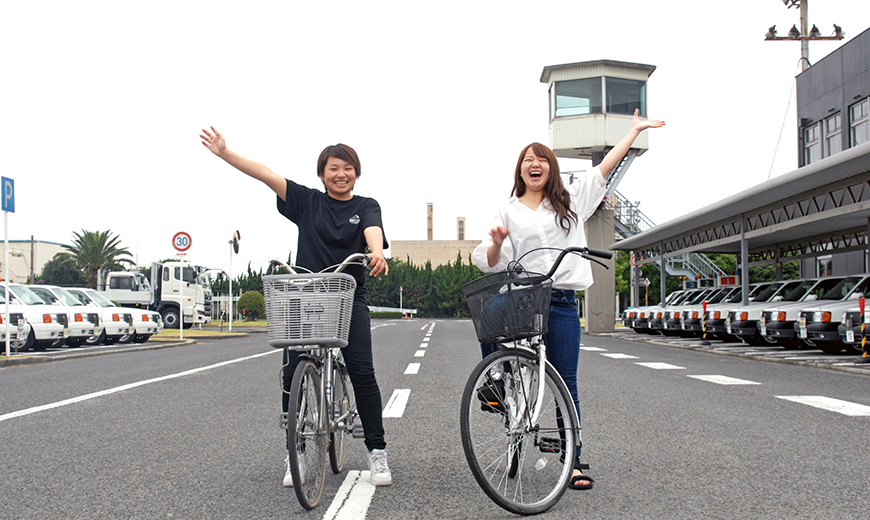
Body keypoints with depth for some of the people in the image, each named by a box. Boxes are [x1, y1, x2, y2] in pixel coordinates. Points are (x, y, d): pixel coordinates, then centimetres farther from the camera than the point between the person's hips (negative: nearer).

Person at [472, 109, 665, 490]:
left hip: (562, 303, 1)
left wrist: (634, 131, 18)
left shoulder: (570, 201, 15)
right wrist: (496, 244, -16)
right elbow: (491, 263, 5)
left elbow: (605, 167, 16)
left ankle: (573, 461, 8)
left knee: (566, 383, 1)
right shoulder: (508, 211, 10)